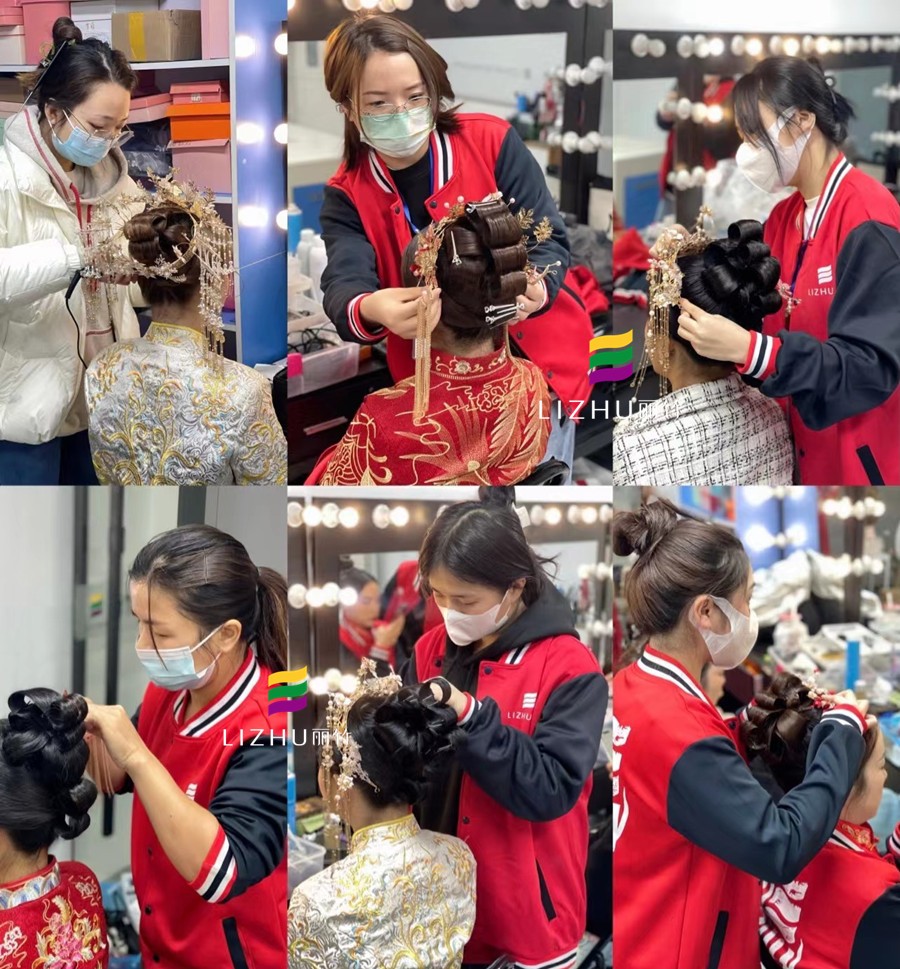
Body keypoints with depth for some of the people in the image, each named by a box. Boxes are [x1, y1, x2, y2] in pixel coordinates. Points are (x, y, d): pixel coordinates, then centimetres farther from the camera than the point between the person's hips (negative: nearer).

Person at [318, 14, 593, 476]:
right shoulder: (347, 196, -7)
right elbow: (342, 286, -23)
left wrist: (534, 288, -39)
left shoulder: (493, 142, -11)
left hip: (536, 360, -1)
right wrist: (371, 310, -50)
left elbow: (548, 239, -13)